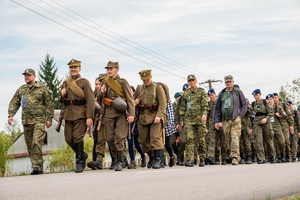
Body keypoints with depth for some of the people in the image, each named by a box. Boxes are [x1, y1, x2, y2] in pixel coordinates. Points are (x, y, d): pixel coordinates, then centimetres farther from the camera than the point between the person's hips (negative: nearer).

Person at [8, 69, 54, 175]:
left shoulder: (42, 88, 2)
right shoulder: (21, 90, 13)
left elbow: (49, 104, 1)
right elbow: (14, 103, 14)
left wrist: (49, 118, -3)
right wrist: (11, 115, -1)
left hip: (39, 120, -5)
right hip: (26, 121, 5)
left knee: (37, 143, -17)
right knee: (30, 145, 6)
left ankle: (37, 166, -17)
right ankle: (38, 167, 13)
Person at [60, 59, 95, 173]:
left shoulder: (84, 82, 0)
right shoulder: (65, 83, 16)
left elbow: (90, 100, -8)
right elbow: (61, 101, 23)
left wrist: (89, 117, -17)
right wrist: (62, 95, -1)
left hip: (80, 113, -5)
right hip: (68, 114, 5)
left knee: (78, 137, -10)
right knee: (68, 139, 5)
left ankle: (79, 163, -1)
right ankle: (82, 155, 27)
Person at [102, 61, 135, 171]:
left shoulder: (123, 82, 2)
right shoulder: (106, 82, 15)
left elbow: (130, 98, -4)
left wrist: (131, 114, -14)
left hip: (121, 112, -4)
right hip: (109, 112, 4)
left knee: (120, 137, -9)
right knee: (109, 137, 2)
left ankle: (119, 162, -6)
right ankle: (117, 156, 23)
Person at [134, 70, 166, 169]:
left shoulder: (158, 87, 1)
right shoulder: (139, 89, 15)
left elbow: (163, 103, -7)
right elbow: (134, 101, 27)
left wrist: (159, 116, -19)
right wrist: (135, 102, 1)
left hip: (155, 117, -5)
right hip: (142, 117, 5)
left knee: (156, 138, -13)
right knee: (143, 140, 7)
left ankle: (158, 160, -10)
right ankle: (151, 158, 25)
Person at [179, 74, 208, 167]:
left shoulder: (201, 91, 6)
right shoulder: (185, 93, 15)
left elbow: (205, 104, -4)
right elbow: (182, 107, 18)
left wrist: (204, 114, -19)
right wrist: (181, 120, 13)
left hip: (200, 119, -2)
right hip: (188, 119, 2)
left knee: (201, 140, 1)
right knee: (189, 139, -11)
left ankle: (202, 159, 12)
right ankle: (190, 159, -15)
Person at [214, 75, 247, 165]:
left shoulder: (238, 92, 7)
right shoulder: (221, 94, 13)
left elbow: (244, 105, 10)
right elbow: (217, 108, 14)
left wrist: (240, 115, -2)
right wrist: (217, 121, 7)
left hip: (236, 120, -4)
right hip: (225, 120, 4)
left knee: (235, 139, -14)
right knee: (228, 140, 4)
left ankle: (235, 157, -15)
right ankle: (237, 156, 15)